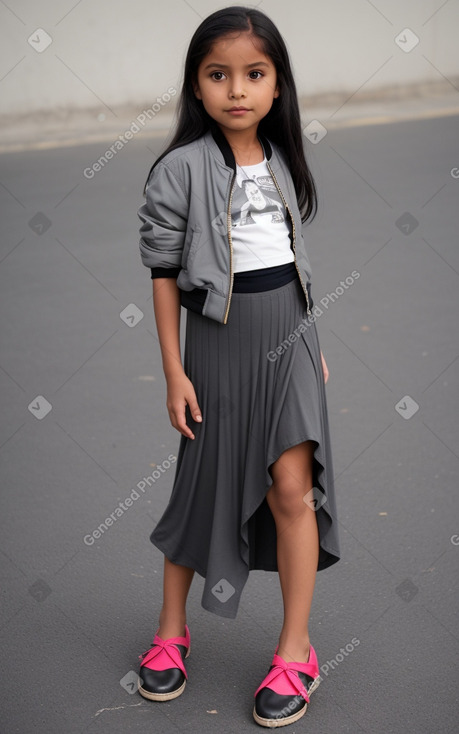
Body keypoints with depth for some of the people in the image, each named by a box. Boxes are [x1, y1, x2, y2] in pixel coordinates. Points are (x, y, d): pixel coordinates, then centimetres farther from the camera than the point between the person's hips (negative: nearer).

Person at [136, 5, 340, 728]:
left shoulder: (283, 161, 5)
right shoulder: (181, 168, -10)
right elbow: (165, 273, -8)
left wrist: (314, 343, 17)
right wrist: (174, 372, -9)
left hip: (289, 339, 3)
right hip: (218, 342, -3)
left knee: (292, 485, -6)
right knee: (204, 487, 9)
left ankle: (295, 648, 9)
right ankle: (171, 630, 30)